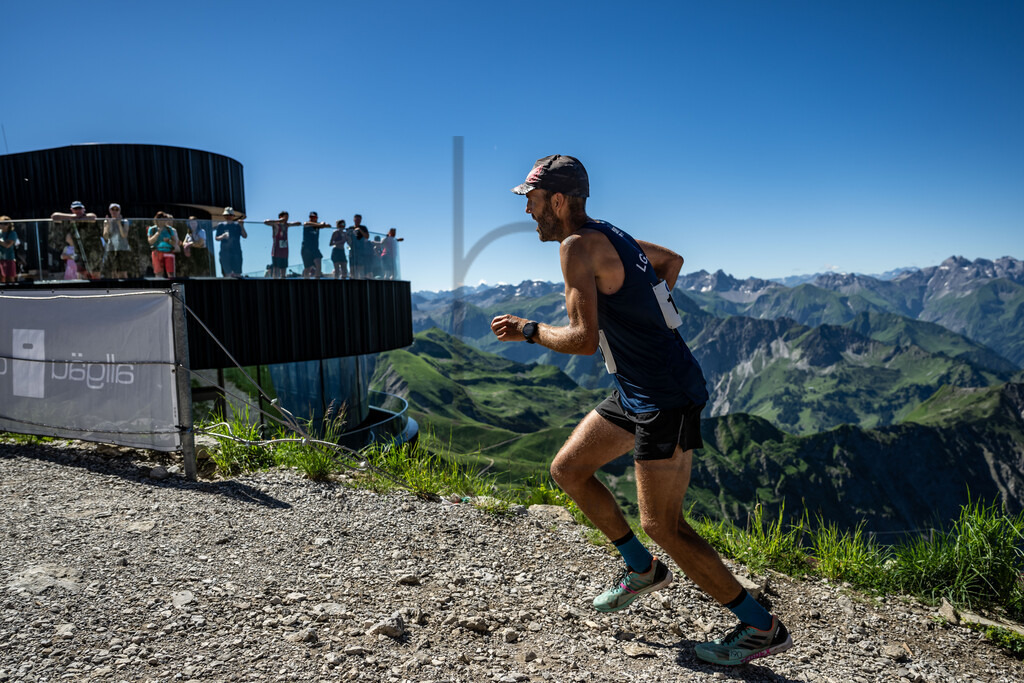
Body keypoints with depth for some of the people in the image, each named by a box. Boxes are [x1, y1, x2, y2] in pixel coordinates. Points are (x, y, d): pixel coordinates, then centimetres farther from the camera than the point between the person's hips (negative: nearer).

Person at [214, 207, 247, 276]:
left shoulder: (237, 225, 8)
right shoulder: (221, 226, 8)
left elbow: (245, 236, -2)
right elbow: (216, 238, 6)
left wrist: (242, 227, -17)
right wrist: (222, 236, -15)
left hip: (236, 252, 0)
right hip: (225, 252, 0)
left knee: (236, 273, -2)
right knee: (227, 273, -2)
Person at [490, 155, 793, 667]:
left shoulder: (577, 246, -16)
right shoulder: (606, 236, 12)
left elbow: (583, 340, -25)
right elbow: (672, 259, 28)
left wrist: (527, 331, -8)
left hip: (667, 398, -10)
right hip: (635, 393, 10)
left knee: (661, 524, -6)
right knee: (567, 469, 15)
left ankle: (762, 628, 11)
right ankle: (642, 569, 28)